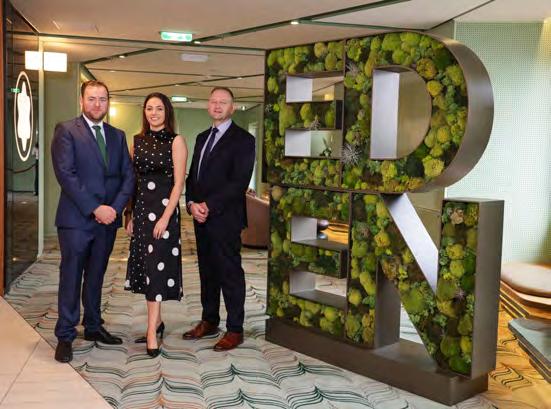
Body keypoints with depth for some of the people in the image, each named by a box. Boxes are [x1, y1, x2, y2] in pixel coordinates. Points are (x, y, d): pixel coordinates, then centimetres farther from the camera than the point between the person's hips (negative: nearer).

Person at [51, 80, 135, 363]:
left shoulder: (117, 136, 13)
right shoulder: (66, 131, -3)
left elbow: (128, 175, 8)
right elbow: (65, 174, -12)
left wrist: (115, 207, -8)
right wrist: (94, 208, -17)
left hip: (108, 217, 5)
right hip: (76, 218, -5)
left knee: (96, 276, 14)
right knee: (71, 277, 1)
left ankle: (93, 327, 27)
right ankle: (65, 336, 11)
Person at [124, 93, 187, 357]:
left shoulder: (175, 141, -4)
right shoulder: (138, 141, 11)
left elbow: (178, 183, -9)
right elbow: (133, 181, 13)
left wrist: (165, 217, -16)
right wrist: (130, 215, 7)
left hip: (163, 209, -5)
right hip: (140, 210, 5)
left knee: (158, 267, -6)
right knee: (145, 266, 10)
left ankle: (152, 332, -3)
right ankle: (157, 322, 23)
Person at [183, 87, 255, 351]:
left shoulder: (242, 139, -6)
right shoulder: (202, 137, 17)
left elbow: (239, 182, -15)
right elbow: (192, 175, 16)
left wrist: (208, 206, -16)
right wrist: (192, 204, -1)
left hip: (225, 218, -7)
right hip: (201, 217, 7)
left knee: (230, 274, -1)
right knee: (207, 272, 14)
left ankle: (235, 330, 9)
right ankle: (209, 321, 26)